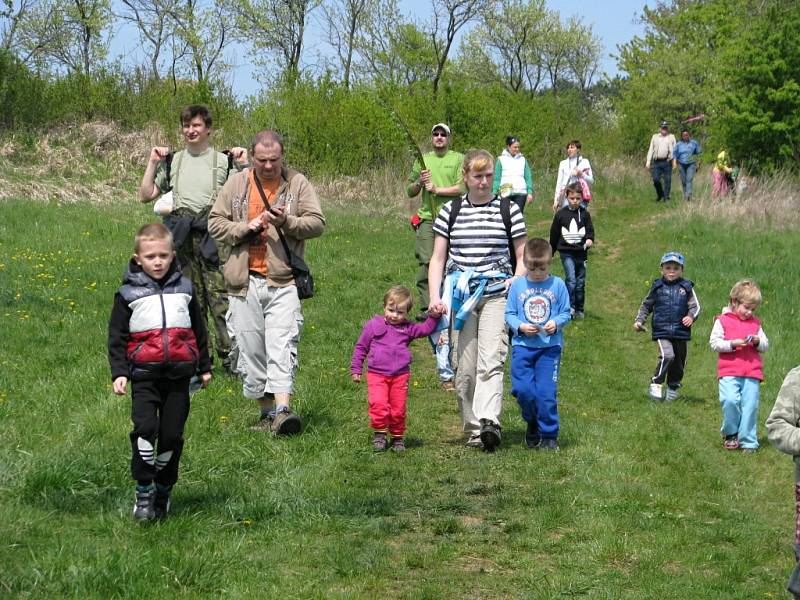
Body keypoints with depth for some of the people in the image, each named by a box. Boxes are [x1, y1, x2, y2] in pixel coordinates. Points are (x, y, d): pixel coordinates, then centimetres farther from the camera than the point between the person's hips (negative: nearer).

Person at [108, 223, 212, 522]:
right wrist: (118, 373, -5)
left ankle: (163, 491, 19)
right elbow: (116, 337, 4)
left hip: (179, 375, 2)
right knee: (145, 428, -18)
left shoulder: (184, 288, 10)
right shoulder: (128, 293, 2)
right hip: (144, 376, -2)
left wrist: (204, 367, 23)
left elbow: (199, 329, 20)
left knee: (172, 435, 2)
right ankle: (143, 490, -6)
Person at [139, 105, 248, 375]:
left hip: (212, 235, -3)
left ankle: (230, 354, -10)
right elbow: (146, 195, 14)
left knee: (220, 296, -12)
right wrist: (152, 163, 9)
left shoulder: (223, 160, 8)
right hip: (181, 238, 3)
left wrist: (242, 164, -7)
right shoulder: (172, 161, 17)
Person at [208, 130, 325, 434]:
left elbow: (317, 223, 1)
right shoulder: (236, 184, 8)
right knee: (251, 349, 6)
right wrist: (246, 228, -8)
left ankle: (283, 409, -24)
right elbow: (214, 223, 7)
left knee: (283, 344, -15)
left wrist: (287, 222, -16)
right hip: (244, 281, 3)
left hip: (283, 281, -3)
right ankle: (266, 411, 16)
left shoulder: (297, 183, 4)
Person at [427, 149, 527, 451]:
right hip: (461, 297, 2)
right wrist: (435, 297, 0)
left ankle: (489, 423, -29)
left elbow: (521, 257, 10)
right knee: (465, 367, 1)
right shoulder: (450, 211, 10)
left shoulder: (509, 210, 7)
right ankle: (472, 429, 9)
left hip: (496, 295, -2)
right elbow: (437, 258, 11)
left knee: (491, 362, -16)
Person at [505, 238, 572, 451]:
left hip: (550, 346, -1)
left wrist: (556, 323, -15)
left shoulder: (557, 285, 1)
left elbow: (566, 312, 5)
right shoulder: (517, 285, 3)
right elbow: (509, 314, 6)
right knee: (522, 389, -5)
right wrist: (521, 327, -12)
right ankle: (532, 423, 24)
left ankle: (549, 435, 8)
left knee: (546, 393, -4)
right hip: (522, 345, 1)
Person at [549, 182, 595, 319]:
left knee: (580, 283, 7)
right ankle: (570, 307, -11)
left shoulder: (584, 214, 3)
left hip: (581, 253, 2)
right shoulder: (561, 214, 2)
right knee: (571, 280, -16)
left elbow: (590, 231, 2)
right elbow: (554, 234, 10)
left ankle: (579, 310, 18)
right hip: (566, 253, -2)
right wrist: (550, 253, 16)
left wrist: (590, 240, -21)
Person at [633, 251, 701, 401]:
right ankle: (655, 385, -14)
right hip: (662, 331, -2)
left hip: (681, 332, 2)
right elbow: (646, 305, 16)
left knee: (679, 361, 11)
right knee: (667, 356, -22)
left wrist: (691, 317, -15)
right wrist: (639, 320, 6)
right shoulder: (657, 287, 5)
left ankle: (673, 388, 30)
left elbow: (695, 306, 5)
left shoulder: (686, 287, 4)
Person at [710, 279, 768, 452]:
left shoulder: (755, 323, 16)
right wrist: (733, 344, -15)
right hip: (729, 372, -3)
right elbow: (714, 343, -3)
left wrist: (758, 341, -5)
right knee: (730, 400, -21)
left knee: (750, 405, -2)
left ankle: (748, 442, 7)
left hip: (752, 372, 3)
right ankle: (730, 433, 3)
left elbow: (765, 345, 17)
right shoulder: (723, 321, 5)